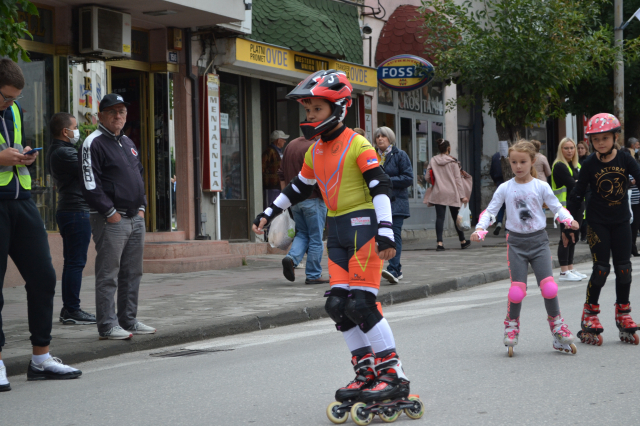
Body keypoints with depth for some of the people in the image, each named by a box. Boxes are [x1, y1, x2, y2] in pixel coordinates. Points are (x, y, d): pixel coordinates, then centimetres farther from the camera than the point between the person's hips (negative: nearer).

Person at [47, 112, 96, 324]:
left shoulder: (55, 151, 17)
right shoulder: (64, 153, -16)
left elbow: (80, 169, 15)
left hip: (67, 211, 11)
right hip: (77, 211, -11)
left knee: (72, 261, 13)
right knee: (76, 262, -8)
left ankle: (68, 309, 16)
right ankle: (72, 311, -6)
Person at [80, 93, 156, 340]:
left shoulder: (128, 143, 19)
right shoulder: (94, 143, -7)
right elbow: (90, 184, -14)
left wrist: (141, 206, 12)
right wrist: (110, 212, -16)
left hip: (136, 218, 8)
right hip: (111, 220, -8)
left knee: (132, 273, 11)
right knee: (108, 275, -6)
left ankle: (129, 321, 19)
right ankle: (107, 326, -5)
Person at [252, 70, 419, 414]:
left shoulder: (358, 145, -10)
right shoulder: (315, 152, 14)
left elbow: (380, 188, -14)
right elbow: (299, 188, 27)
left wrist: (385, 232, -22)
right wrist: (268, 214, 29)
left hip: (362, 224, -8)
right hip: (336, 230, 8)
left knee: (361, 303, -13)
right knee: (338, 304, 3)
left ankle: (393, 376, -7)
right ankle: (366, 373, 13)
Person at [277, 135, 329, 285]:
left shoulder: (291, 145, 10)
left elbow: (282, 174, 14)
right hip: (313, 199, -7)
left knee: (302, 233, 18)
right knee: (315, 238, 3)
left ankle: (292, 257, -8)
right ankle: (313, 275, 7)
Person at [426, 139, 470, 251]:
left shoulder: (433, 161, 2)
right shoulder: (453, 162, -4)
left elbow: (427, 177, 4)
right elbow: (458, 179, -4)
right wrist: (462, 196, -2)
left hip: (438, 192, 2)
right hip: (452, 193, -2)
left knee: (440, 217, -1)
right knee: (456, 217, 10)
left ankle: (440, 243, -12)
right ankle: (463, 241, 23)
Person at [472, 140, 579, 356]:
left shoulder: (541, 186, 1)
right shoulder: (505, 188, 2)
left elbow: (556, 207, 1)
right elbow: (490, 211, 4)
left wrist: (569, 220, -19)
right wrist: (480, 229, -12)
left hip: (539, 241, 0)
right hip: (516, 242, 0)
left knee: (548, 286, -9)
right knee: (517, 288, -8)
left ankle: (557, 327, 9)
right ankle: (511, 325, 14)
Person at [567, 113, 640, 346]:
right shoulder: (590, 164, -8)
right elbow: (578, 193, -3)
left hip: (621, 221, 2)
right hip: (598, 222, -2)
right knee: (601, 269, -6)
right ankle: (590, 316, 8)